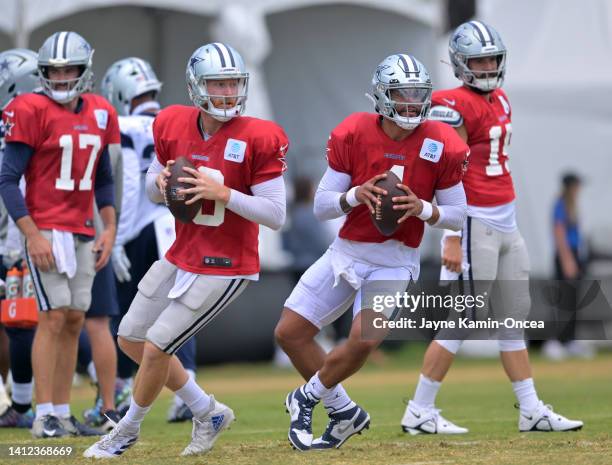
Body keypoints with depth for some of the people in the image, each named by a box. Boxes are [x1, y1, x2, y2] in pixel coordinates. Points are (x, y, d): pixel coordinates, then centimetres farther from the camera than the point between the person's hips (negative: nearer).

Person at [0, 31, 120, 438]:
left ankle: (63, 414, 12)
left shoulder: (100, 114, 8)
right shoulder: (33, 112, -10)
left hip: (82, 233, 6)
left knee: (74, 320, 7)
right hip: (47, 230, -6)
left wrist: (109, 230, 9)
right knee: (54, 317, -11)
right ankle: (44, 417, -10)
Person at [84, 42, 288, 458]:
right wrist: (161, 181, -11)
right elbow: (154, 187, 13)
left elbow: (276, 214, -17)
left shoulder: (258, 139, -18)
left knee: (155, 347, -7)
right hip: (180, 257, 7)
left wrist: (222, 193, -27)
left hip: (224, 268, -7)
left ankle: (129, 430, 19)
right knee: (131, 339, 15)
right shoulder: (173, 126, -2)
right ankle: (208, 413, 27)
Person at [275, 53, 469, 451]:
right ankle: (343, 411, 16)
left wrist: (422, 208, -22)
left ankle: (308, 397, 5)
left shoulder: (442, 145, -10)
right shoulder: (352, 135, -8)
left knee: (364, 340, -23)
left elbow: (457, 215, -2)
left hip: (395, 261, -3)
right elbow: (321, 206, -4)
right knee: (290, 332, -1)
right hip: (347, 251, 3)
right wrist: (355, 195, -24)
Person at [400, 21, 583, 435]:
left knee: (515, 315, 12)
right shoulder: (456, 106, -13)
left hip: (506, 222, 9)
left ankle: (532, 411, 18)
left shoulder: (500, 101, 14)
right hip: (476, 223, -9)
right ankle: (419, 413, 0)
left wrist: (506, 221, 18)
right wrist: (452, 239, -21)